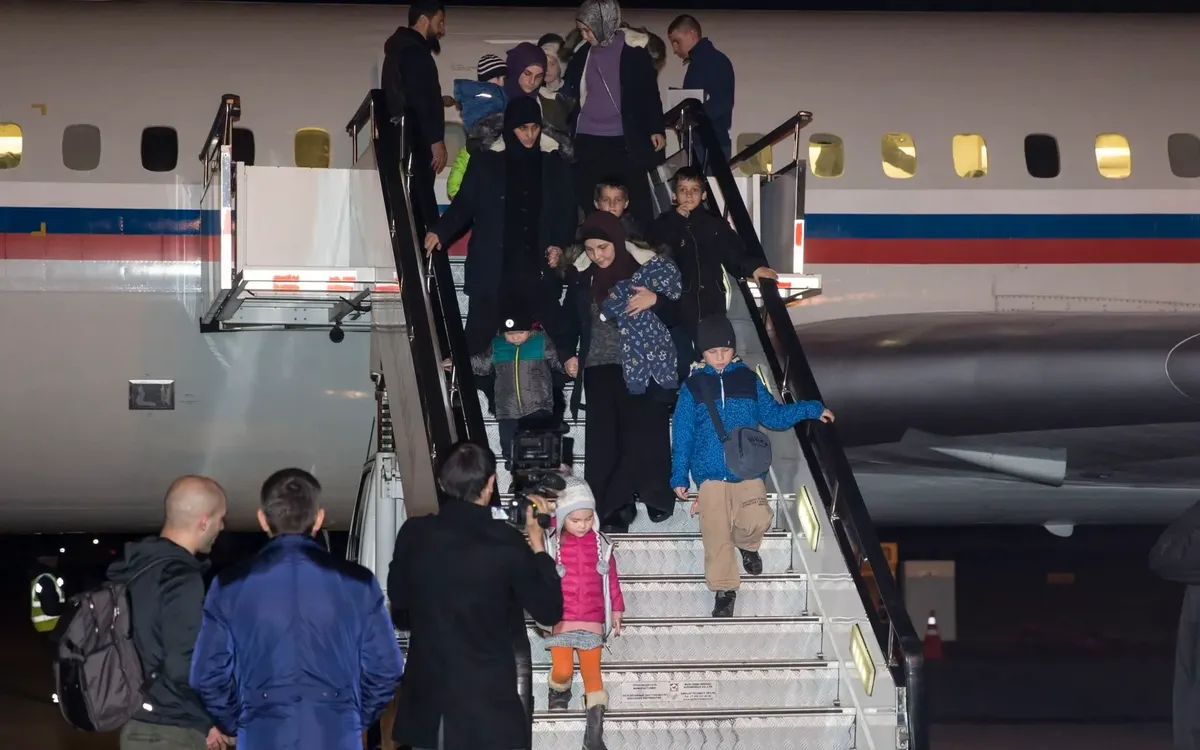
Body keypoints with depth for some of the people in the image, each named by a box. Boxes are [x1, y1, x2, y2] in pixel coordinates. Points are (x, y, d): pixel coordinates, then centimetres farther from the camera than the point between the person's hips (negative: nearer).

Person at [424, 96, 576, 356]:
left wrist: (560, 243, -6)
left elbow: (566, 209, 9)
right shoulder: (486, 162, 2)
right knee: (479, 334, -2)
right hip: (493, 268, -1)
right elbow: (464, 203, 3)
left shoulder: (554, 163, 7)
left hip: (538, 269, 1)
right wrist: (441, 232, -12)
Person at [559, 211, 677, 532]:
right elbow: (571, 318, 16)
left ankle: (654, 496, 8)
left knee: (645, 434, -7)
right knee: (604, 440, -3)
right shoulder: (581, 274, 5)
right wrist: (568, 354, 4)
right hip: (599, 368, 3)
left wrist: (656, 299, -21)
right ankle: (613, 508, -1)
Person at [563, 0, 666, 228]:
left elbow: (650, 91, -2)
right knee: (589, 203, 6)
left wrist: (656, 129, -5)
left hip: (624, 141, -4)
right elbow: (570, 93, 15)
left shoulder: (632, 50, -5)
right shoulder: (584, 52, 7)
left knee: (637, 201, -1)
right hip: (587, 141, 4)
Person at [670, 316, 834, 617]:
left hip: (748, 470, 1)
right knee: (717, 535, -4)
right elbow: (682, 435, 4)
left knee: (757, 520, -18)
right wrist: (679, 477, 2)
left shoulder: (748, 380, 8)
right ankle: (724, 589, 11)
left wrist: (812, 410, 4)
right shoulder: (693, 387, 3)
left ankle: (746, 544, 17)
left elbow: (773, 415, 14)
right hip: (710, 473, -1)